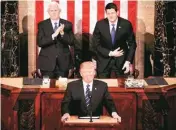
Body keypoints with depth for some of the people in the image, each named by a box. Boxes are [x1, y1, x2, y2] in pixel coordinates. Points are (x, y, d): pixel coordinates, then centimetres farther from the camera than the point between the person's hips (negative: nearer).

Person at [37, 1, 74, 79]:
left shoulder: (67, 24, 5)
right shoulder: (42, 25, 2)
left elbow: (71, 42, -3)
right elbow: (40, 42, -9)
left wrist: (62, 33, -21)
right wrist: (53, 35, -23)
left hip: (63, 62, 1)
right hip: (47, 62, -1)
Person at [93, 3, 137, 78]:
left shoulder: (126, 24, -10)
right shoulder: (100, 24, -10)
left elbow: (132, 44, -3)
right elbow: (97, 44, -5)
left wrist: (128, 61, -12)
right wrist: (110, 53, -16)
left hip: (121, 59, 0)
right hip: (104, 59, 0)